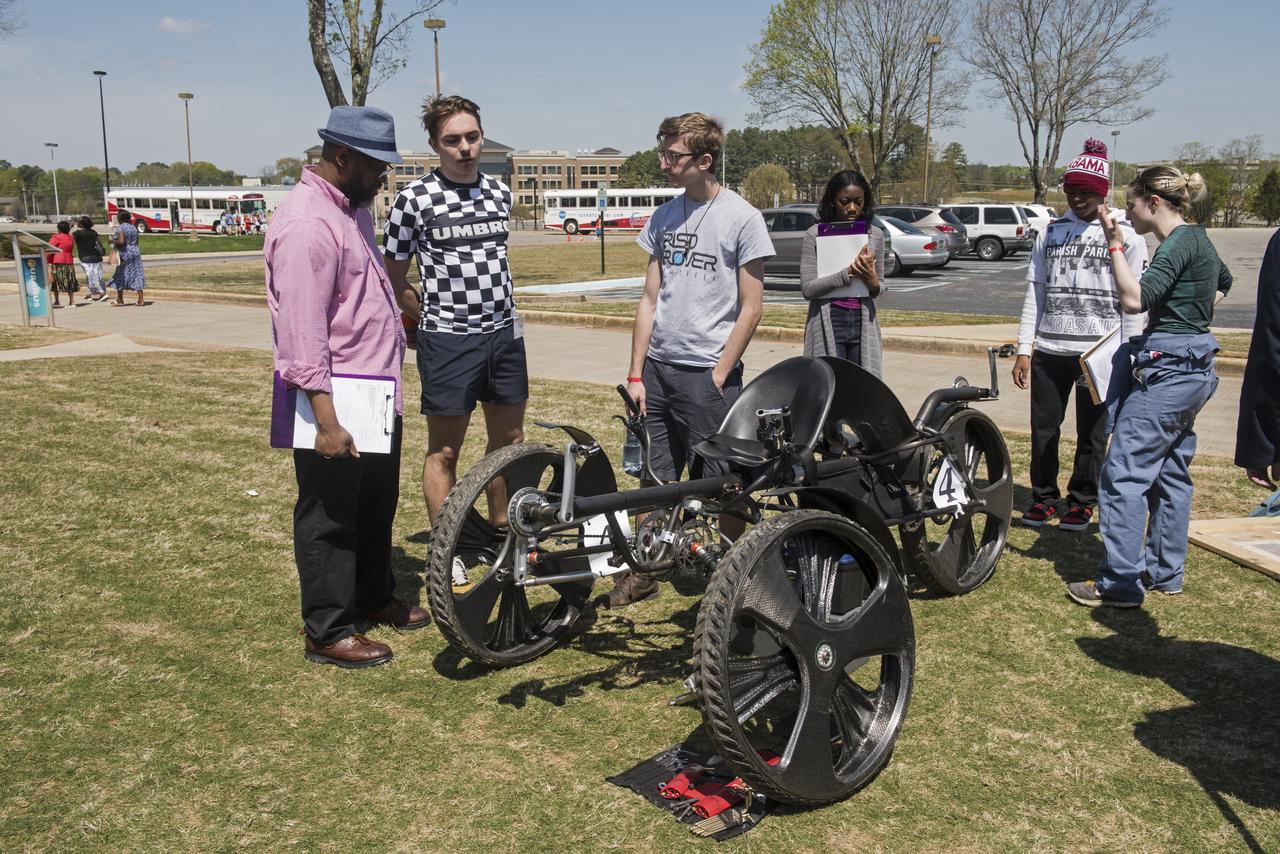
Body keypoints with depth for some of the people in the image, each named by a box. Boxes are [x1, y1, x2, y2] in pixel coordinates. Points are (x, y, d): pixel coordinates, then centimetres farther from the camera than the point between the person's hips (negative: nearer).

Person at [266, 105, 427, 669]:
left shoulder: (352, 208, 12)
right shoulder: (307, 222, -20)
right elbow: (302, 332, -25)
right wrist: (326, 418, -27)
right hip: (336, 405, -10)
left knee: (377, 506, 22)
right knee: (330, 517, 3)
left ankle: (373, 597, 41)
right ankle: (327, 633, 16)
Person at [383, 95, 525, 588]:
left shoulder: (500, 193, 7)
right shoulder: (415, 199, -9)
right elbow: (395, 277, -1)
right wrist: (432, 320, 3)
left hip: (504, 334, 6)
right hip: (447, 341, -5)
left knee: (509, 439, 14)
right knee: (444, 450, 4)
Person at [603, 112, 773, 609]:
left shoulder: (741, 218, -6)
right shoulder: (664, 217, 10)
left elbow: (750, 308, -7)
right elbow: (650, 298, 11)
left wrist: (718, 376, -10)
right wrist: (635, 373, 6)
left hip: (709, 375, -5)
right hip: (658, 368, 5)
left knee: (723, 485, 3)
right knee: (653, 478, 9)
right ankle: (643, 572, 22)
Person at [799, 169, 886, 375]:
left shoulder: (875, 235, 9)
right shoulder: (815, 235, -1)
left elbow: (880, 287, 16)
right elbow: (807, 289, -8)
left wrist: (873, 282, -8)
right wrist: (849, 273, -17)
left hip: (863, 322, 3)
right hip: (828, 324, -3)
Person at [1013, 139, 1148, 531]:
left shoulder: (1126, 234, 1)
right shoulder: (1051, 232, 10)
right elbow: (1035, 292, 11)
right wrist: (1024, 348, 5)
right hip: (1049, 350, 3)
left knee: (1092, 433, 5)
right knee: (1043, 429, 6)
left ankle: (1082, 502, 20)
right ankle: (1043, 498, 22)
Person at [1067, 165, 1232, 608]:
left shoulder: (1179, 243, -15)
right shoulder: (1197, 240, 15)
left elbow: (1135, 299, -26)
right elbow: (1223, 282, 35)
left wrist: (1115, 244, -19)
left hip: (1167, 371, -11)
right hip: (1192, 371, 11)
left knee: (1124, 474, -8)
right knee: (1171, 472, 16)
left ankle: (1121, 583, -6)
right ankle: (1165, 572, 25)